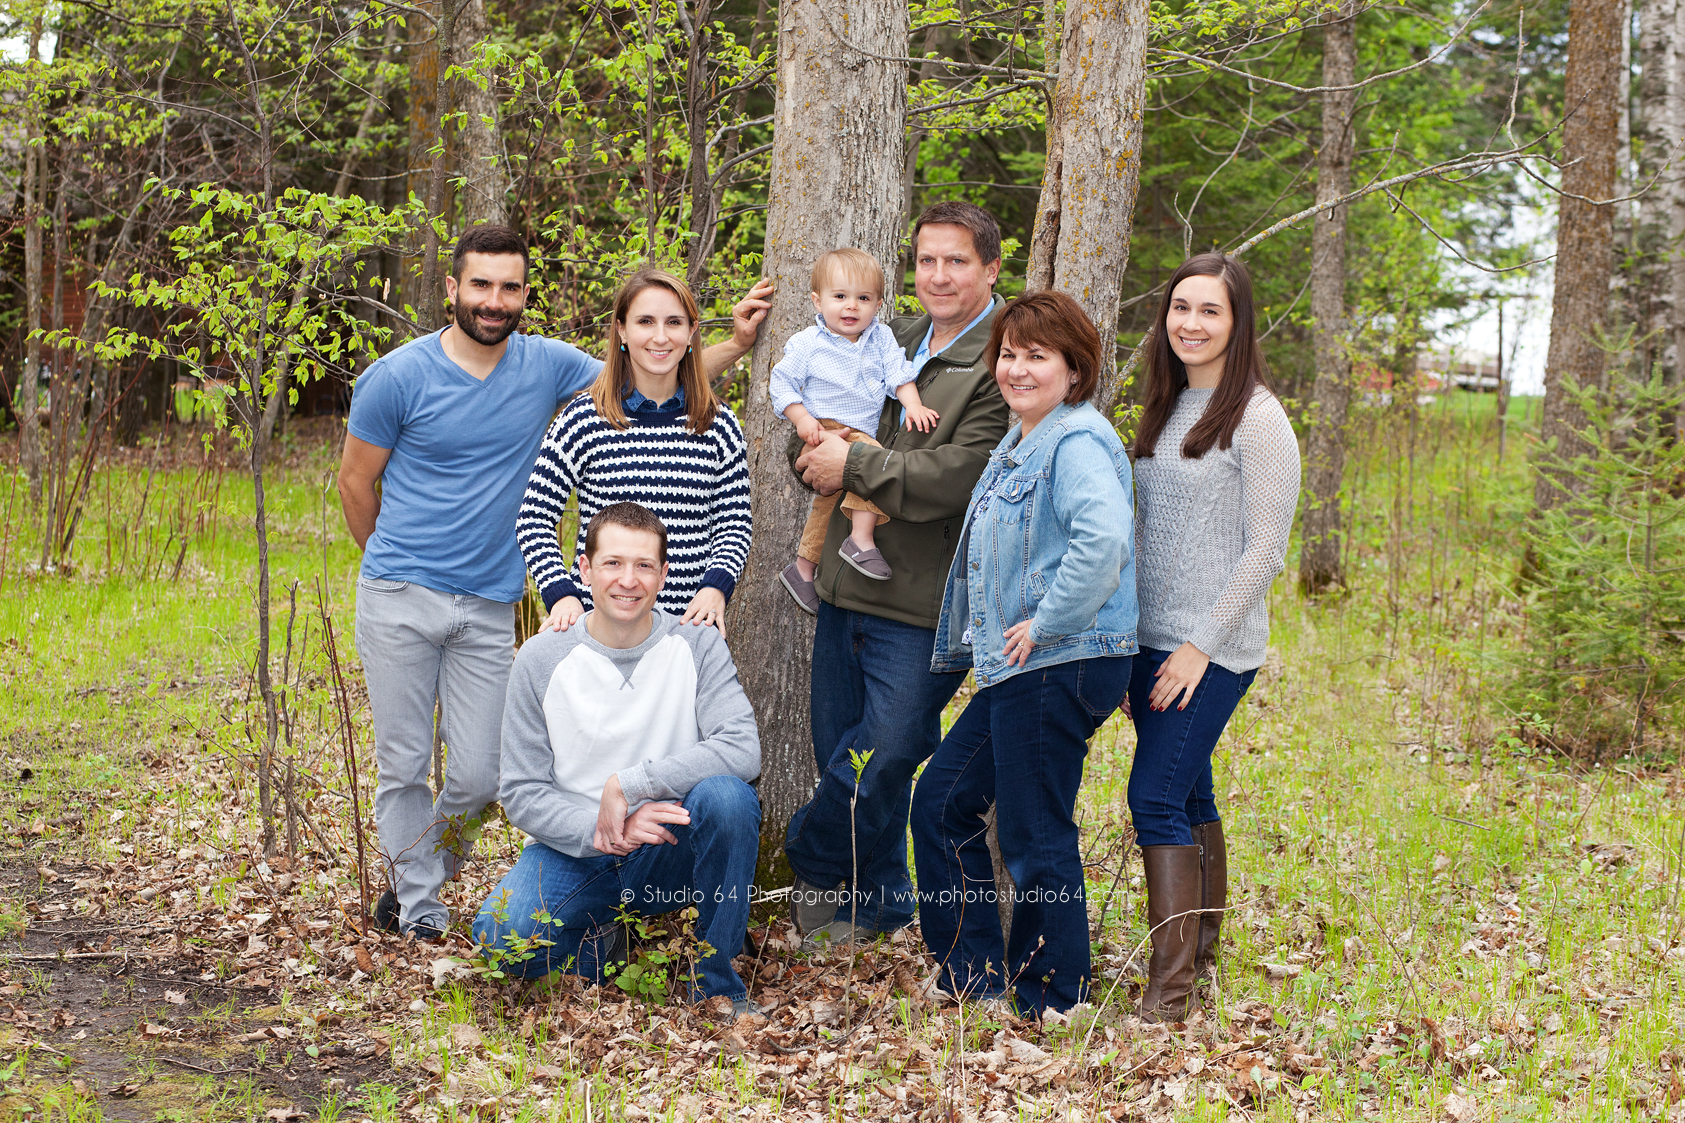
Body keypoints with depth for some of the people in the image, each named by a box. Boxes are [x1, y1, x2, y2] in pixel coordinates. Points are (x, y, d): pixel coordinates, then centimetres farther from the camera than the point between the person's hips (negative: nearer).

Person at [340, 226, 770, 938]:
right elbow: (355, 481, 7)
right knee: (403, 767, 2)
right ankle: (418, 909, 20)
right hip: (399, 604, -2)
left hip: (489, 610, 3)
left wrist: (737, 343, -1)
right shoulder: (398, 377, -5)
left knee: (478, 778, 1)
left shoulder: (547, 366, 4)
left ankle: (414, 871, 28)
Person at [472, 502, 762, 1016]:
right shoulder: (542, 659, -3)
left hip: (671, 856, 0)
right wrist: (601, 830, -21)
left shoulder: (696, 647, -4)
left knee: (726, 795, -32)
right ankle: (600, 941, 7)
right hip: (575, 851, 0)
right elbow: (521, 794, -4)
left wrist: (628, 785, -24)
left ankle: (716, 978, -11)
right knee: (501, 934, -30)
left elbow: (742, 750, -18)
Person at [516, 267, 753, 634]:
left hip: (689, 619, 2)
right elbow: (534, 518, 0)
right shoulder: (585, 421, -2)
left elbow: (734, 525, 8)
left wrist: (715, 588, -10)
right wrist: (561, 593, -14)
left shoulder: (719, 425, 6)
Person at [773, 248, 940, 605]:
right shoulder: (806, 344, -6)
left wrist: (913, 406, -13)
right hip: (826, 431, -6)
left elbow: (898, 374, 4)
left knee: (829, 498, 15)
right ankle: (861, 540, -29)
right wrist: (802, 419, -15)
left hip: (862, 434, 6)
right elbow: (783, 384, -2)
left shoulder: (881, 338, 6)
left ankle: (802, 569, 30)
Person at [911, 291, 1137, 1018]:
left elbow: (1104, 541, -31)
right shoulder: (1016, 446, 18)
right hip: (1015, 670, 11)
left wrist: (1044, 624, -24)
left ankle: (1053, 1008, 12)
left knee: (1035, 837, -2)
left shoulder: (1078, 442, -15)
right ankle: (974, 979, 23)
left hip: (1063, 666, -11)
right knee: (940, 803, 14)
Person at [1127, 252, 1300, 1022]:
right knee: (1189, 796, 13)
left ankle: (1171, 987, -11)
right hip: (1152, 640, 7)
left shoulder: (1257, 418, -10)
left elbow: (1265, 550, -13)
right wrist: (1132, 642, 13)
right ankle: (1200, 955, 23)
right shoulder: (1168, 409, 13)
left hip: (1214, 648, -7)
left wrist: (1203, 645, -15)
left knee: (1156, 798, -13)